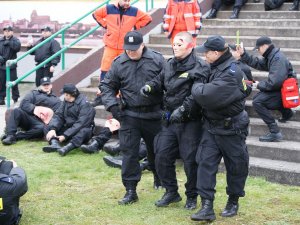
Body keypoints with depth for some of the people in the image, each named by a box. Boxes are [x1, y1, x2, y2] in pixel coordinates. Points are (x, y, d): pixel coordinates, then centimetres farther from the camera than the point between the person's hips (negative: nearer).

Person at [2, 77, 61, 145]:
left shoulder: (57, 100, 25)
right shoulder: (34, 93, 25)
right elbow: (24, 104, 6)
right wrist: (34, 109, -11)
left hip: (40, 122, -1)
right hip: (27, 117, 1)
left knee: (42, 128, -37)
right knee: (15, 111, -29)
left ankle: (16, 136, -36)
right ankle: (10, 136, -37)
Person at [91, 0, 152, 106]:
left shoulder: (134, 11, -2)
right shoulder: (109, 9, -2)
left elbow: (147, 18, 10)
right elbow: (96, 14, 12)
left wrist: (135, 26, 3)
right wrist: (105, 25, 2)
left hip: (126, 47, 0)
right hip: (110, 46, 0)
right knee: (105, 69, -2)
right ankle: (101, 95, 5)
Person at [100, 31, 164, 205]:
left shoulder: (157, 60, -5)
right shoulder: (119, 64, 0)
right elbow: (107, 86, 9)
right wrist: (112, 105, -6)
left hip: (154, 115, 0)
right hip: (130, 116, 1)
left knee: (156, 151, 16)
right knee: (129, 154, -2)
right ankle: (130, 191, 5)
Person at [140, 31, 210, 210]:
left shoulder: (200, 68, -11)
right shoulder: (170, 65, 12)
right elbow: (161, 81, 23)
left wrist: (183, 109, -28)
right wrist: (150, 87, 1)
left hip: (190, 122, -7)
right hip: (170, 120, 7)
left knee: (190, 160, 0)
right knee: (162, 156, 8)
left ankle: (192, 196, 18)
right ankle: (171, 192, 25)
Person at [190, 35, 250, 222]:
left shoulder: (231, 73, -23)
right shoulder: (217, 68, 6)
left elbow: (207, 95, -32)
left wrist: (197, 87, -14)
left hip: (231, 129, -8)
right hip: (211, 126, 8)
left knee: (236, 166, 10)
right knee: (206, 163, -1)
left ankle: (233, 202, 28)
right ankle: (207, 207, -1)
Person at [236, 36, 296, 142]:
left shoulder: (278, 59, -23)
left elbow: (275, 82, -29)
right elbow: (257, 63, 14)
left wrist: (259, 85, -14)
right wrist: (243, 54, 6)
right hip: (280, 89, 11)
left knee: (257, 102, -21)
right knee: (257, 97, 25)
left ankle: (275, 133, -21)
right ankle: (286, 112, 28)